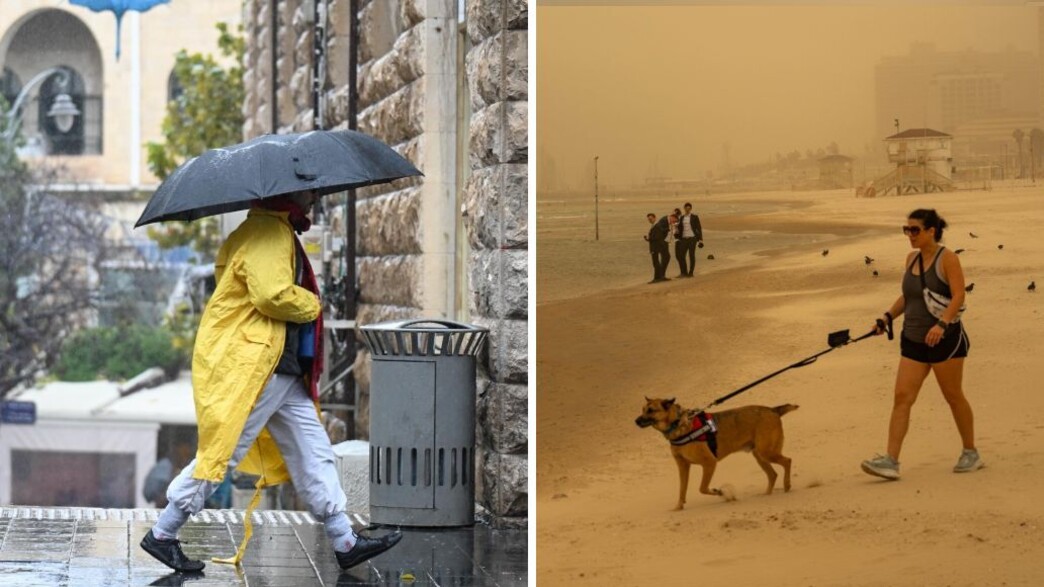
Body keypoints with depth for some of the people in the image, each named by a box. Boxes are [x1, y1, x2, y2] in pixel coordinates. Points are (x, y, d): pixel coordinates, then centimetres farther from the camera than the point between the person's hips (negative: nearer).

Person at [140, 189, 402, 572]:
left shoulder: (278, 232, 19)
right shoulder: (267, 232, -15)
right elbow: (273, 295, -26)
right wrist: (312, 305, -9)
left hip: (280, 369, 11)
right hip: (249, 367, -11)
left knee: (313, 452, 9)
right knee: (221, 452, -5)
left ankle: (344, 541, 11)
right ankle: (162, 535, 5)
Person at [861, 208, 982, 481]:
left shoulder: (947, 258, -9)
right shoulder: (912, 259, 11)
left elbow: (958, 295, -17)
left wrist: (942, 324, -29)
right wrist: (889, 316, 3)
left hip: (945, 339, -6)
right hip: (913, 340, 6)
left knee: (954, 397, 6)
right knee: (902, 397, -5)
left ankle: (971, 453, 23)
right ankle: (891, 460, -10)